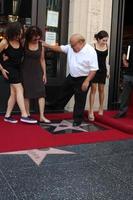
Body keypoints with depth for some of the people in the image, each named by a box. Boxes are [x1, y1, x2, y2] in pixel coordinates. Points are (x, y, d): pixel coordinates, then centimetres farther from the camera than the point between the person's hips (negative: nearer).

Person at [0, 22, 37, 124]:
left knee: (14, 93, 7)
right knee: (19, 89, -12)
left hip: (17, 68, 6)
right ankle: (24, 116, -10)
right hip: (9, 68, -6)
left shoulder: (20, 41, 0)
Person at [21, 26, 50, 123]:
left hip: (37, 71, 2)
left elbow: (42, 60, 7)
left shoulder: (41, 45, 0)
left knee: (41, 93, -6)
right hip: (26, 71, -1)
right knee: (26, 94, 4)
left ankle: (42, 116, -3)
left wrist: (44, 73, 5)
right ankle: (27, 115, 15)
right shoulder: (24, 44, -5)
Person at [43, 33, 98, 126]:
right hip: (71, 77, 6)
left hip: (83, 79, -6)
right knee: (64, 93, 19)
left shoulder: (90, 52, -22)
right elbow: (60, 48, 5)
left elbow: (93, 69, -21)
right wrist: (47, 45, -4)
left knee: (80, 100, 4)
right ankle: (57, 107, 39)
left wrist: (87, 81, -25)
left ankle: (77, 119, 18)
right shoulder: (71, 47, -3)